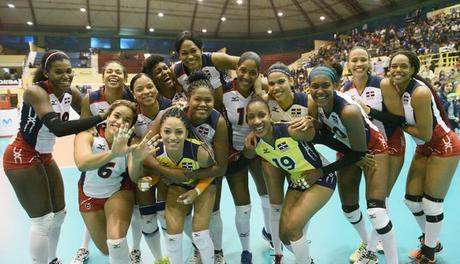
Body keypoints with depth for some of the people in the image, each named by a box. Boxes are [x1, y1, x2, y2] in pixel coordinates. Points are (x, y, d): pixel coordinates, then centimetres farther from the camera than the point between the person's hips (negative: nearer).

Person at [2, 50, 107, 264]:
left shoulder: (71, 93, -5)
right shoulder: (35, 91, -26)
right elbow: (57, 127, -40)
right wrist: (101, 117, -44)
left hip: (44, 157, 8)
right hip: (21, 157, -8)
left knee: (59, 214, 15)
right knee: (42, 220, -6)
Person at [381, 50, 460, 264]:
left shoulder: (420, 92, -27)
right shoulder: (394, 87, -4)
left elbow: (425, 134, -24)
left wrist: (403, 126, -11)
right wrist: (388, 88, -16)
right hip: (424, 148, 8)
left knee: (431, 203, 1)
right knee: (411, 200, 10)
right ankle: (430, 241, 34)